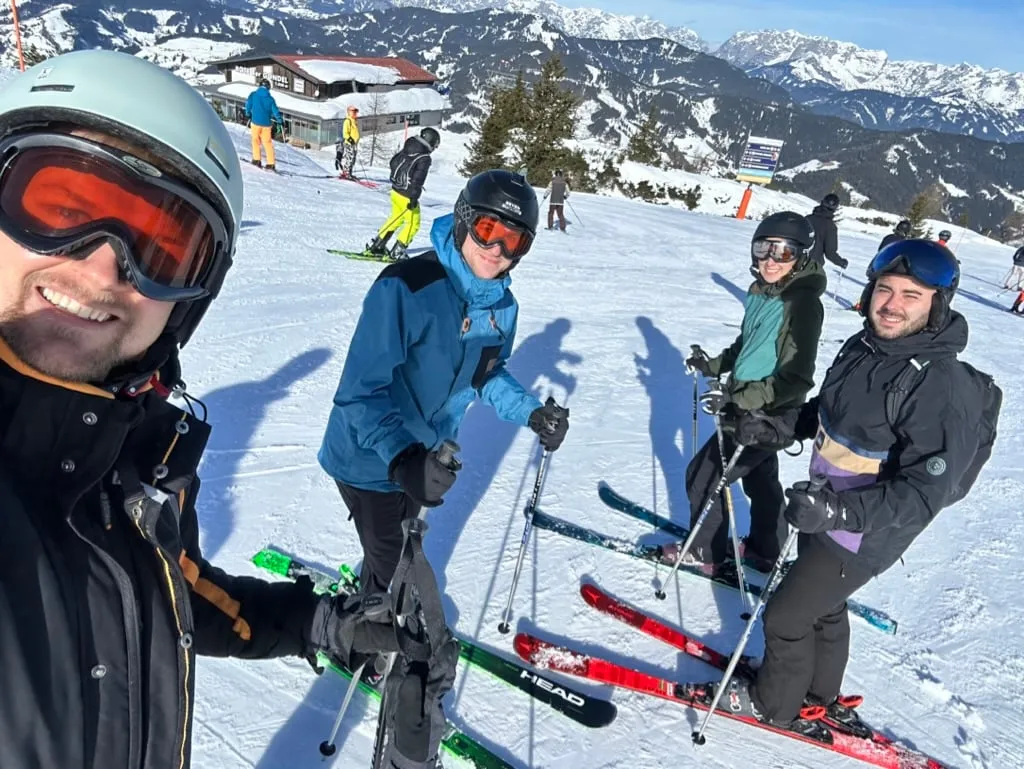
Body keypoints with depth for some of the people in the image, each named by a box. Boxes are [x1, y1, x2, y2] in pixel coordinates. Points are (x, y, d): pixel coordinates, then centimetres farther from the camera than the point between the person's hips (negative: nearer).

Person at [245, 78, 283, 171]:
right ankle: (271, 163, 3)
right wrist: (281, 121, 6)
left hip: (255, 122, -1)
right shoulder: (270, 99, -1)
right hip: (267, 123, 1)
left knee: (255, 140, 16)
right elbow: (275, 111, -4)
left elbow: (248, 105, 0)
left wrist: (248, 115, 18)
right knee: (268, 143, 8)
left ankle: (257, 159, 9)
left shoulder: (253, 95, -2)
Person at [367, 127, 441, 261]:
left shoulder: (405, 150, 5)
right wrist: (414, 197, -25)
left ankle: (376, 244, 26)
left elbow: (393, 162, 19)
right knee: (413, 223, 8)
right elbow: (418, 178, -24)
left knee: (396, 217, 26)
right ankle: (397, 251, 5)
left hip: (395, 191, 8)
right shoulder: (425, 159, -17)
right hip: (407, 196, -8)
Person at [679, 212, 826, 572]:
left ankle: (705, 552, 23)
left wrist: (737, 397, -30)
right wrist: (713, 364, 7)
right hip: (748, 407, 9)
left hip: (766, 418, -9)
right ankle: (765, 551, 45)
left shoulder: (802, 303, -25)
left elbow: (795, 379, -27)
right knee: (760, 478, 24)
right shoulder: (762, 291, 0)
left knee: (703, 476, 2)